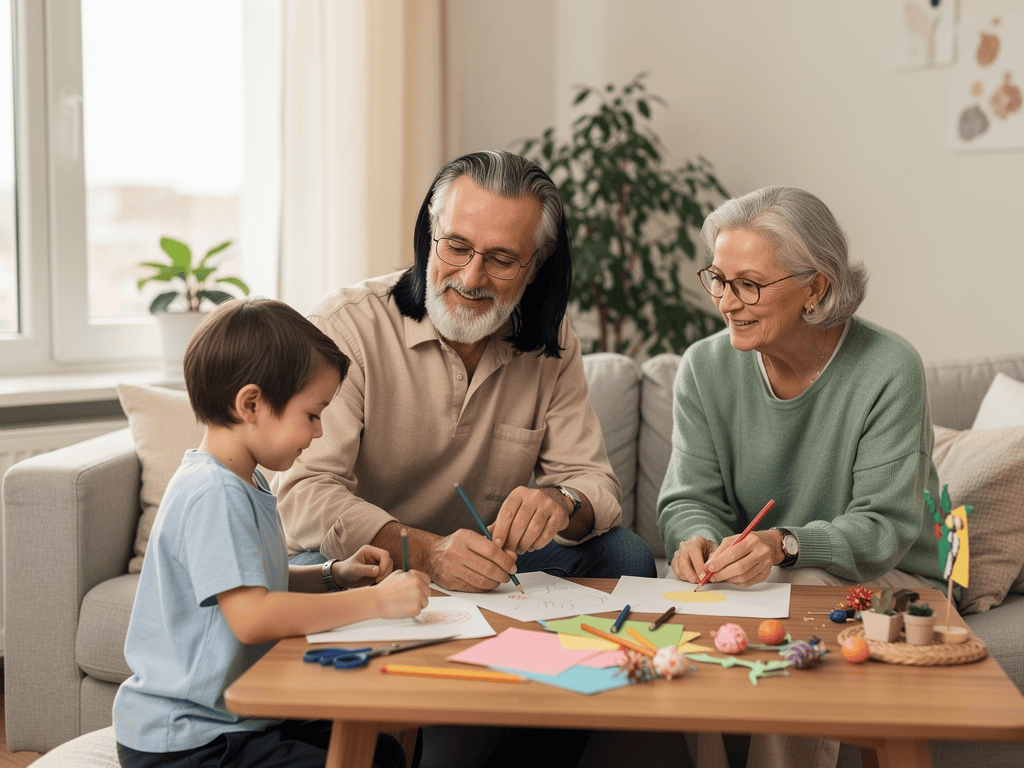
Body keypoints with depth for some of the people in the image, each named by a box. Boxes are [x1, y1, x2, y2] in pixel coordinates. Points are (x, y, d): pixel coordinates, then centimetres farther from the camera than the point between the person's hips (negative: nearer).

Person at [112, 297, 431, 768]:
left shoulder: (246, 484, 11)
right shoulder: (213, 495, -23)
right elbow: (252, 616, -31)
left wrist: (332, 577, 8)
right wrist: (375, 601, -26)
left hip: (236, 719, 10)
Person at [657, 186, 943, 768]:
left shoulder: (888, 370, -15)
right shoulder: (705, 367, -2)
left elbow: (881, 528, -19)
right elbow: (692, 497, -1)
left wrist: (784, 546, -36)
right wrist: (697, 539, -26)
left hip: (888, 580, -3)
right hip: (750, 577, 3)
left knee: (806, 591, -34)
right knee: (690, 587, -28)